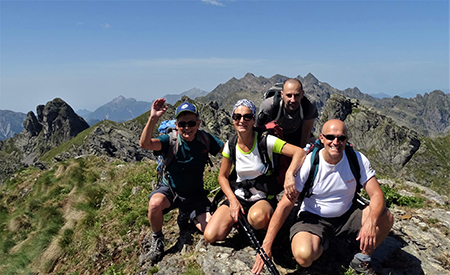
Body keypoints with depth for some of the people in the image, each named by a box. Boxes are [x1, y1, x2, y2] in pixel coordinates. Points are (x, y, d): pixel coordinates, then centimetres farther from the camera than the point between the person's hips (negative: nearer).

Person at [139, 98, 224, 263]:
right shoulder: (171, 140, -19)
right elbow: (144, 144, -36)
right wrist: (152, 119, -51)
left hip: (195, 194, 3)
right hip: (170, 189, -2)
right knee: (155, 203, -36)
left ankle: (186, 216, 24)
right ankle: (157, 240, -5)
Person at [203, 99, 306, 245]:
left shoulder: (266, 141, -15)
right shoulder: (230, 145, -3)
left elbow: (300, 152, -24)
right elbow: (223, 176, 7)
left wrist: (289, 174, -43)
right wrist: (232, 200, -8)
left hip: (263, 199, -3)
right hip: (237, 198, 4)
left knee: (258, 217, -40)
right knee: (210, 236, -13)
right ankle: (237, 219, 16)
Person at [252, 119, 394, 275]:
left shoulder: (357, 159, -10)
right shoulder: (308, 164, -19)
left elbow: (377, 194, -12)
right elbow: (285, 205, -20)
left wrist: (371, 221, -37)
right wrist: (266, 245, -23)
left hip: (346, 215, 3)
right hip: (313, 218, -3)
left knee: (386, 218, -21)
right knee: (304, 256, -31)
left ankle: (362, 260, 5)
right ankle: (321, 243, 8)